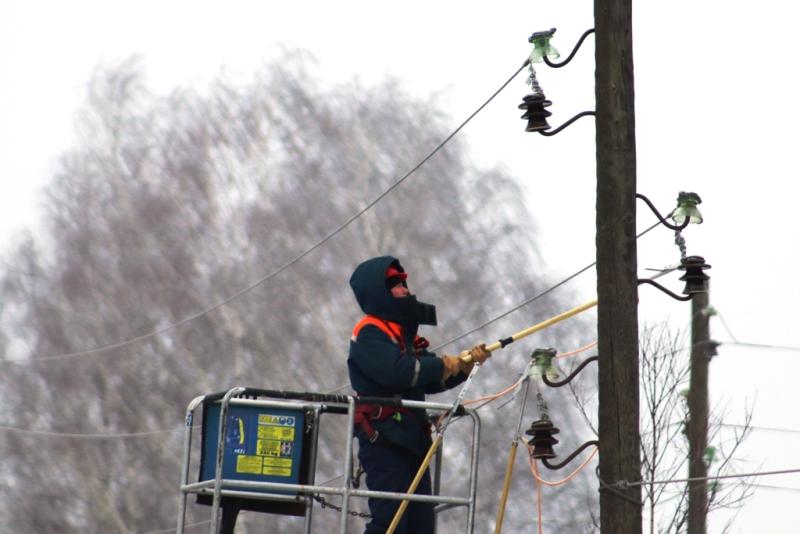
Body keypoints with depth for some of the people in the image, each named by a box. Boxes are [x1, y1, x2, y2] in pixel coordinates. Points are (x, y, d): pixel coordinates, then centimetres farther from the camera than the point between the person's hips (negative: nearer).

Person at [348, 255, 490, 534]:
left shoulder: (404, 333, 21)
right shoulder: (369, 333, -7)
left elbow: (432, 381, 18)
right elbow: (397, 371, -23)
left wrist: (465, 365, 2)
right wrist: (442, 365, -11)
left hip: (411, 439, 9)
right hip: (384, 440, -9)